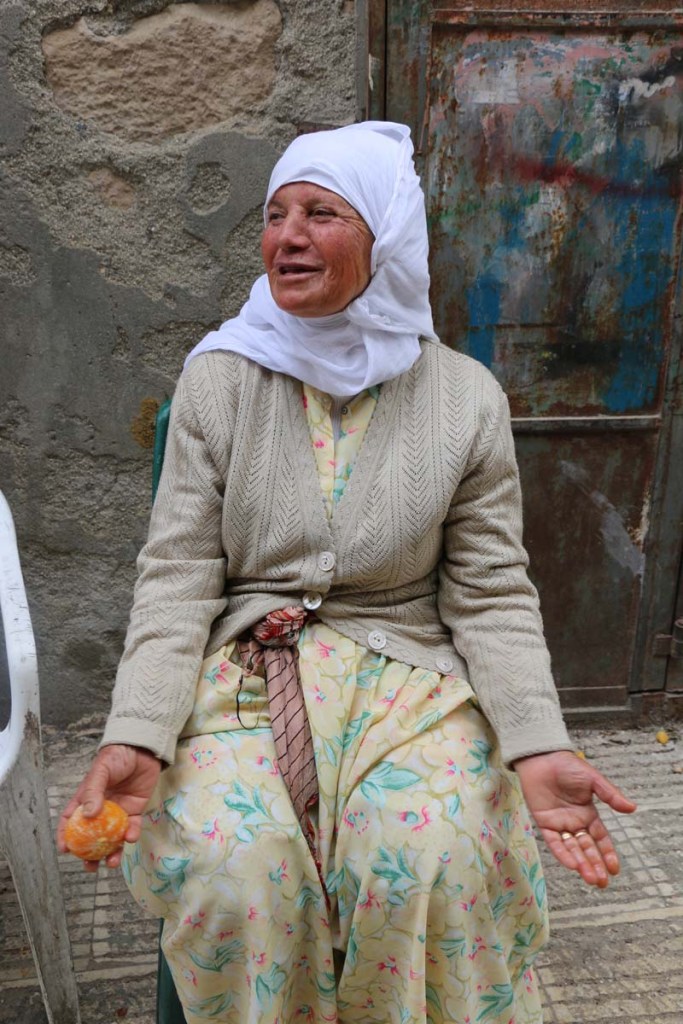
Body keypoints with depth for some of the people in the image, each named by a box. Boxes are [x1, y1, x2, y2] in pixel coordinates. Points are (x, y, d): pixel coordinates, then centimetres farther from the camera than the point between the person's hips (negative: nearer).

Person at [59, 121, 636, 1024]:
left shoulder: (467, 398, 0)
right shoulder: (217, 380, 1)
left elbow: (493, 596, 0)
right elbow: (177, 574, -3)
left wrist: (539, 748, -14)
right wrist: (135, 737, -17)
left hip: (410, 671, 0)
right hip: (246, 665, 1)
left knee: (429, 859, -25)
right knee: (231, 857, -24)